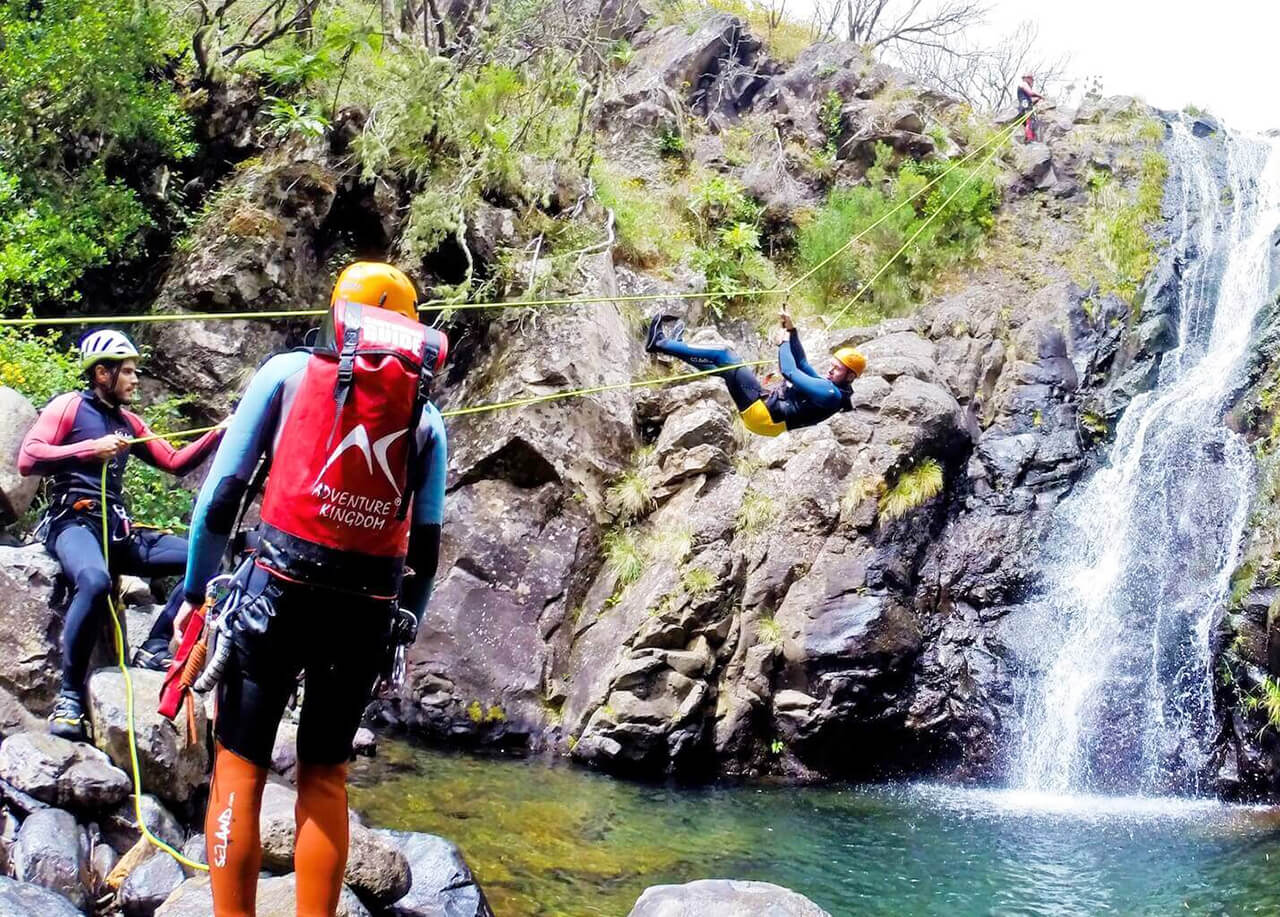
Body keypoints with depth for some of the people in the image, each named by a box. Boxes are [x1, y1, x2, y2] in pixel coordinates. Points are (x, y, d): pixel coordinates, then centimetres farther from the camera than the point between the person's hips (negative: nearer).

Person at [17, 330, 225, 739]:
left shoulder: (128, 422, 20)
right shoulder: (69, 406, 2)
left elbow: (174, 462, 17)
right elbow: (27, 459, -10)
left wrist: (216, 435, 4)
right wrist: (91, 449, -15)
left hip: (118, 529, 7)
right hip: (73, 522, -7)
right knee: (95, 581, -39)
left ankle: (154, 649, -6)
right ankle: (69, 696, -28)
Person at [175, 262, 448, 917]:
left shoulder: (288, 371, 7)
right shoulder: (426, 414, 13)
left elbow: (223, 489, 1)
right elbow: (426, 544, 9)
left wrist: (194, 589, 8)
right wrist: (404, 631, 19)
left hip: (280, 590, -3)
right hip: (369, 609, 3)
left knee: (239, 768, 5)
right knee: (326, 774, 15)